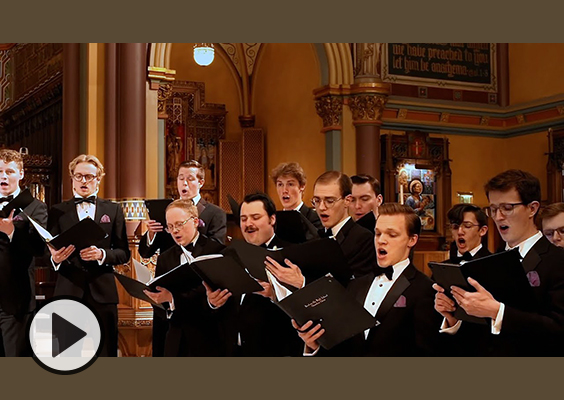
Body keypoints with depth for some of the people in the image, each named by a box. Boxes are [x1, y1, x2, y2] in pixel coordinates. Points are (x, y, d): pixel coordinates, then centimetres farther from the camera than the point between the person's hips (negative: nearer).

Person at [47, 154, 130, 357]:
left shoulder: (113, 210, 10)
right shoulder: (58, 211, 10)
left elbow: (124, 253, 6)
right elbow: (49, 252, 5)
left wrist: (102, 254, -13)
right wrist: (55, 258, -18)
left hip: (103, 292, 0)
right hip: (68, 290, 0)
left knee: (106, 353, 2)